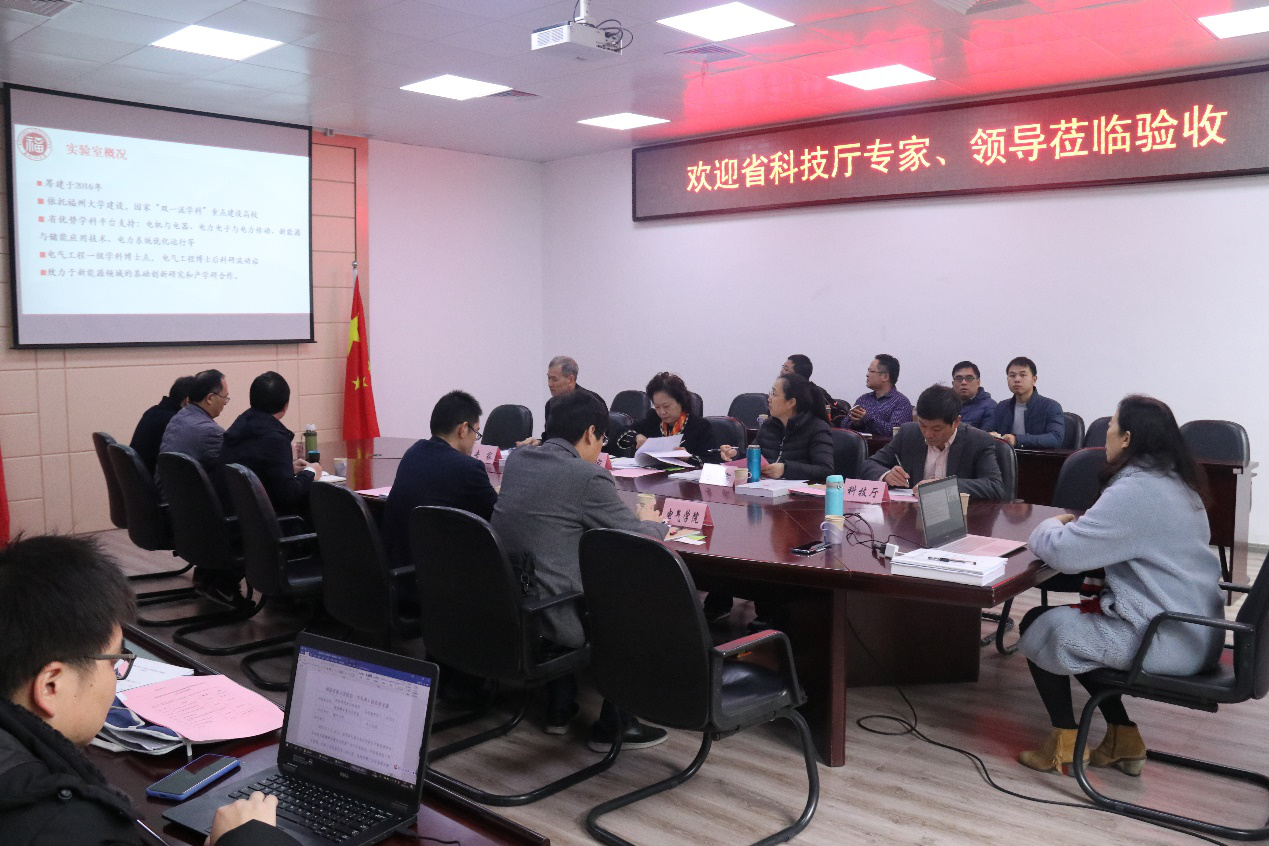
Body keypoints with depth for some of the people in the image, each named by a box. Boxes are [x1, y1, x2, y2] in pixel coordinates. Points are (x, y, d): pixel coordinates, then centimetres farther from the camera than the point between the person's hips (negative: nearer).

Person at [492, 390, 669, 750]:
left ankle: (559, 709, 40)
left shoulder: (516, 460, 7)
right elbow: (640, 539, -6)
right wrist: (653, 521, 19)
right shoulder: (589, 477, -15)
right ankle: (613, 725, 22)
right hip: (549, 619, -7)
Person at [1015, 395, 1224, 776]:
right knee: (1072, 617, 23)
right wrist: (1074, 525, 7)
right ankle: (1123, 738, 22)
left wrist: (1052, 525, -2)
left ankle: (1066, 744, 16)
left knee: (1038, 627, 6)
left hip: (1166, 643, -9)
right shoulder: (1176, 482, 9)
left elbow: (1063, 552, -23)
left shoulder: (1135, 491, -21)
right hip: (1195, 631, 9)